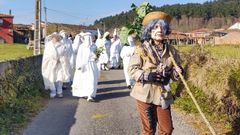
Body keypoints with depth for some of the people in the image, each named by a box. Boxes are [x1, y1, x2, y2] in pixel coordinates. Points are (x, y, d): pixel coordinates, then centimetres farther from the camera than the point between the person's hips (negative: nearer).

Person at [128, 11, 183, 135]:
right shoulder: (141, 49, -8)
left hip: (164, 95, 4)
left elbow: (173, 74, 10)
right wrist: (147, 76, -22)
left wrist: (177, 72, -13)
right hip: (145, 94, -3)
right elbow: (131, 70, -8)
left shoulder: (171, 50, 3)